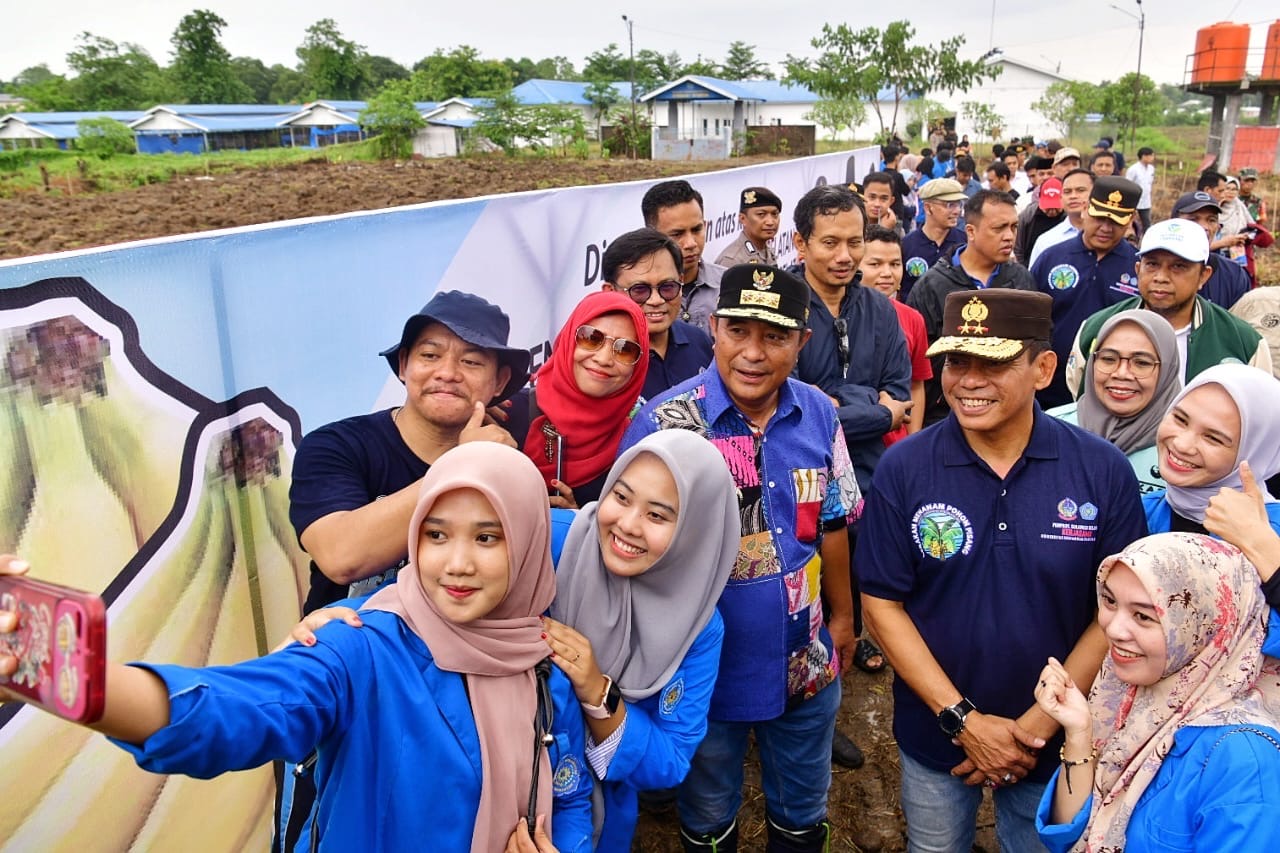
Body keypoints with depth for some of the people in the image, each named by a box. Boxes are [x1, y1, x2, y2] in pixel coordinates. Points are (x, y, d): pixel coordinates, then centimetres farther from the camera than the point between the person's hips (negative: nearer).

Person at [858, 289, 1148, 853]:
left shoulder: (1104, 471, -13)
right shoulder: (903, 468, -14)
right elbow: (882, 604, -11)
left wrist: (1042, 721, -13)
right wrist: (963, 720, -15)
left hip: (1054, 739, 1)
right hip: (936, 735, 0)